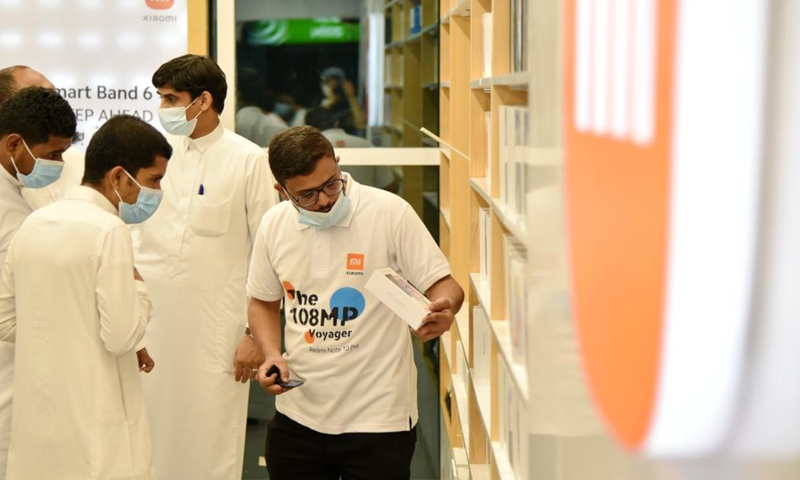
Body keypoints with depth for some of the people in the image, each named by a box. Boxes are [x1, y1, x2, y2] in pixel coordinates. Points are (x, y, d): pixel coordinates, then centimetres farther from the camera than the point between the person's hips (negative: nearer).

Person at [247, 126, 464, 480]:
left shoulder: (390, 212, -11)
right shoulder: (274, 225, 3)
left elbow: (444, 285, -8)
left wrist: (443, 311, -31)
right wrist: (272, 355, -1)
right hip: (297, 417, 4)